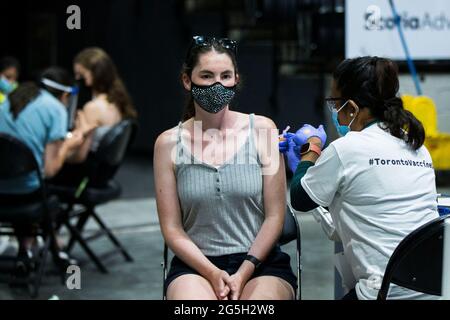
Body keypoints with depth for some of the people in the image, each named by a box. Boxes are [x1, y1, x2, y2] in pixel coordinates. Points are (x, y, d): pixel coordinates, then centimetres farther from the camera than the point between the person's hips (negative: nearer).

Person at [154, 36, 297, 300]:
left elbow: (275, 216, 1)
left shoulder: (261, 129, 2)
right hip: (196, 264, 0)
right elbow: (172, 228, 3)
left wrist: (244, 273, -9)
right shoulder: (169, 143, 3)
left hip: (260, 262, 0)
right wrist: (212, 274, -11)